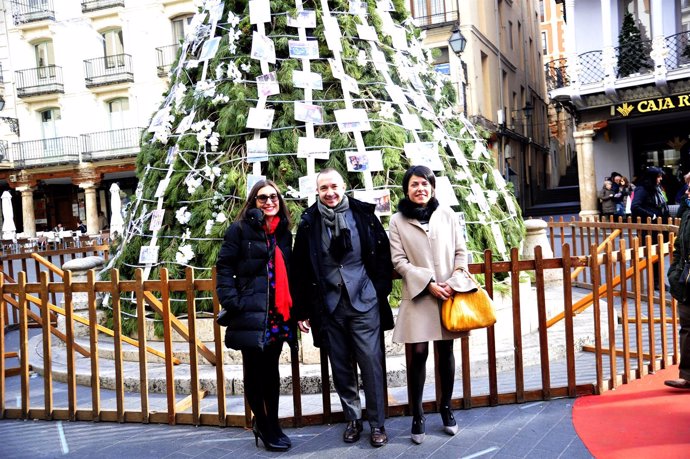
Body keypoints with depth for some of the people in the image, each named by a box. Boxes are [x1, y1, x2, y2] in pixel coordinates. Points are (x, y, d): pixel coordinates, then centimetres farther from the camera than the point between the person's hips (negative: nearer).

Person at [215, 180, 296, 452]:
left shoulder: (284, 233, 15)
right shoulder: (240, 229, -2)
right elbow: (224, 268, -6)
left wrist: (293, 308, 16)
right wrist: (231, 302, -16)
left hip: (278, 315, 5)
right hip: (251, 314, -5)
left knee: (271, 371, 13)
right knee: (254, 372, 5)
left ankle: (271, 426, 25)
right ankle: (265, 428, 18)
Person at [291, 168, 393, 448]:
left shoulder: (363, 215, -1)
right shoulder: (309, 223, 1)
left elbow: (382, 257, 3)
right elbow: (300, 270, 4)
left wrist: (381, 293, 0)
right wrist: (302, 311, 3)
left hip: (364, 303, -1)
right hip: (329, 306, 2)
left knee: (371, 362, 1)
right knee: (341, 367, 10)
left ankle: (377, 423, 15)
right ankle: (352, 419, 26)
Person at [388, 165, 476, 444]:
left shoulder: (447, 215, 4)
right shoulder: (397, 222, -1)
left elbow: (460, 251, 7)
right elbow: (399, 262, -5)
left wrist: (457, 279, -9)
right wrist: (429, 284, -13)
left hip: (449, 295, 2)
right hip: (418, 296, -2)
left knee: (446, 352, 10)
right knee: (419, 353, -2)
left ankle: (446, 408, 27)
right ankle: (417, 415, 13)